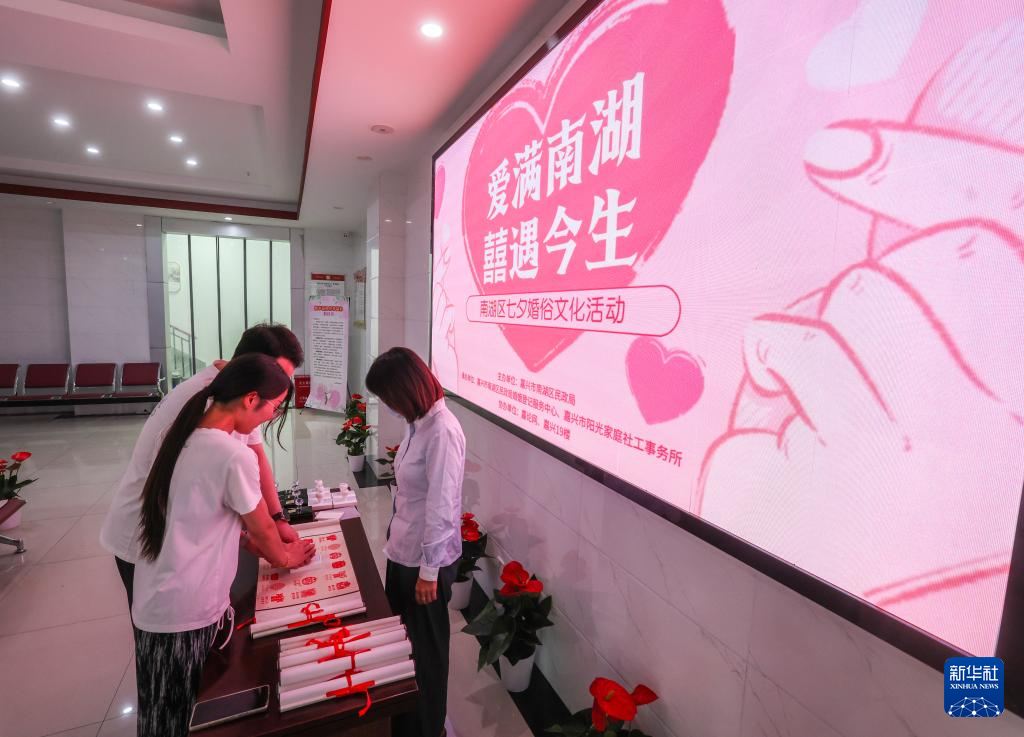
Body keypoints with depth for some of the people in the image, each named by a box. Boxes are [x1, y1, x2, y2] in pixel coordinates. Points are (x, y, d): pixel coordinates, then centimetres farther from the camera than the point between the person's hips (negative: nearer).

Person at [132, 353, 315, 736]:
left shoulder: (186, 436, -1)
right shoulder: (235, 456, -26)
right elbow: (262, 532, -11)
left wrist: (272, 534, 14)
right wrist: (286, 557, 9)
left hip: (153, 603, 8)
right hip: (186, 614, -7)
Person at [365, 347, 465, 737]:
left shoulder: (442, 431, -26)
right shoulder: (417, 423, 1)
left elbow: (441, 506, -23)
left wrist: (429, 570, -17)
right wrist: (395, 532, 15)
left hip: (426, 558, -8)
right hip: (402, 550, 8)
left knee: (425, 648, 14)